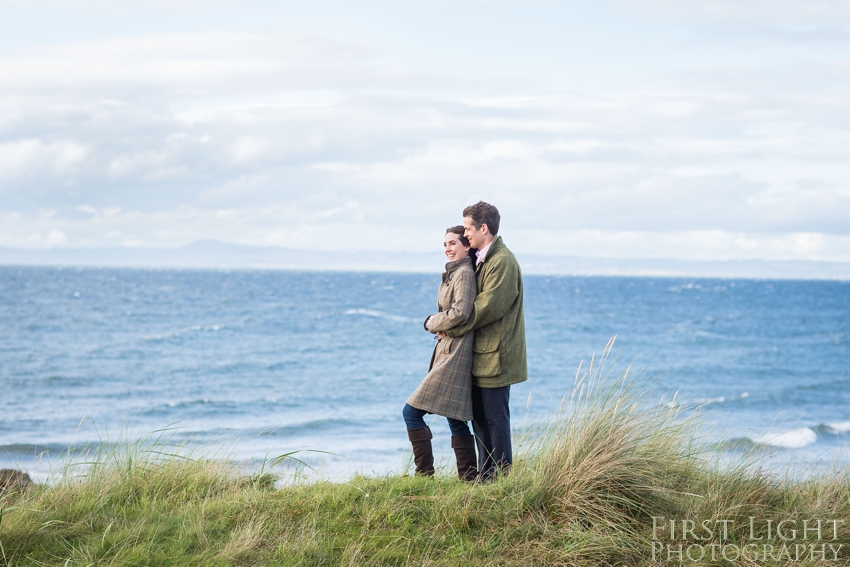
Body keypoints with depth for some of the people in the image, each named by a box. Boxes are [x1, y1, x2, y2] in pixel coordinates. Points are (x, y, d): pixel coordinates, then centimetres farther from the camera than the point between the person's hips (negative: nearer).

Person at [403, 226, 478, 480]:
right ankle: (469, 478, 12)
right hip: (447, 351, 10)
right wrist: (437, 322, 3)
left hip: (454, 354, -10)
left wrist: (432, 323, -6)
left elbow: (460, 313, -22)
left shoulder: (464, 273, -12)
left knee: (412, 412, -9)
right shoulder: (452, 274, 18)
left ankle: (425, 475, -6)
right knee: (455, 419, 11)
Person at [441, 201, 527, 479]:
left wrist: (453, 329, -12)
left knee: (495, 418, -4)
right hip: (480, 354, 10)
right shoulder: (482, 259, 15)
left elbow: (488, 307, -21)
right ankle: (485, 475, 20)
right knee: (479, 416, 13)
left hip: (496, 356, -10)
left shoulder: (502, 261, -16)